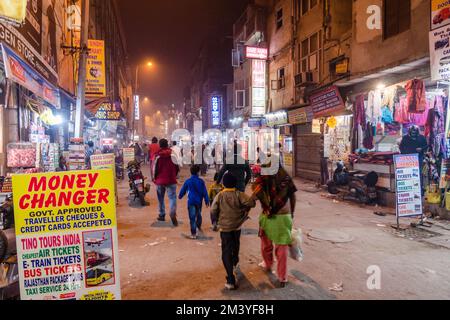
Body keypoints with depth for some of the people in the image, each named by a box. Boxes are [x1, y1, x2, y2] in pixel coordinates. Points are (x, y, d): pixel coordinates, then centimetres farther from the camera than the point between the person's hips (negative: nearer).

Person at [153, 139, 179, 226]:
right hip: (171, 180, 0)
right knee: (172, 197, -1)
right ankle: (173, 213, -24)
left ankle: (162, 215, 24)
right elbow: (177, 166, 1)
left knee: (161, 198, 16)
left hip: (160, 180, 0)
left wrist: (154, 178, 8)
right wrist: (175, 175, 15)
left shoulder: (157, 155, -4)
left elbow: (155, 168, -5)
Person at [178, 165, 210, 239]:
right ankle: (199, 226, 47)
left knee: (192, 217, 0)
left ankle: (193, 234, -3)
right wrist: (207, 201, 7)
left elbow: (183, 190, 8)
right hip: (199, 202, 2)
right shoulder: (201, 181, -4)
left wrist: (180, 196, 28)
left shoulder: (187, 181, -5)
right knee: (198, 215, 25)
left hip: (191, 202, -2)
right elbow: (205, 192, -1)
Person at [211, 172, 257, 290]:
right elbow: (251, 203, -18)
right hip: (237, 226, 2)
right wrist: (254, 195, 0)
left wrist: (219, 219, 9)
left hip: (224, 227, -2)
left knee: (226, 252, -2)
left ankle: (231, 280, -10)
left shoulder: (219, 196, -8)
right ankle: (235, 263, 55)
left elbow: (213, 211, -8)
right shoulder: (239, 194, -9)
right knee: (235, 246, 30)